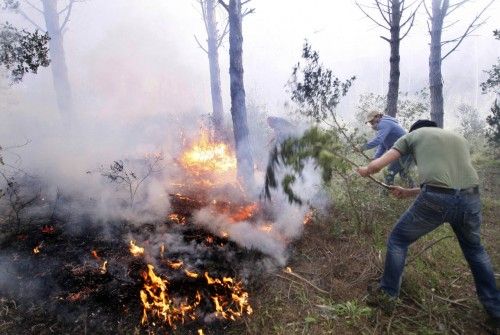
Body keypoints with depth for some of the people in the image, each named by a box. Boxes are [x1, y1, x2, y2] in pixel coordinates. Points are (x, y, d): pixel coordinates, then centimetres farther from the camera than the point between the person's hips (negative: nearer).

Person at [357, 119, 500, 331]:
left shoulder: (412, 135, 20)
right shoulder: (460, 139, 33)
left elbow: (377, 165, 12)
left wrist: (365, 170, 36)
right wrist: (408, 193, 37)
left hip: (436, 200, -4)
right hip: (470, 198, 5)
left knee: (398, 239, 18)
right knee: (474, 250, 31)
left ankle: (387, 294, 24)